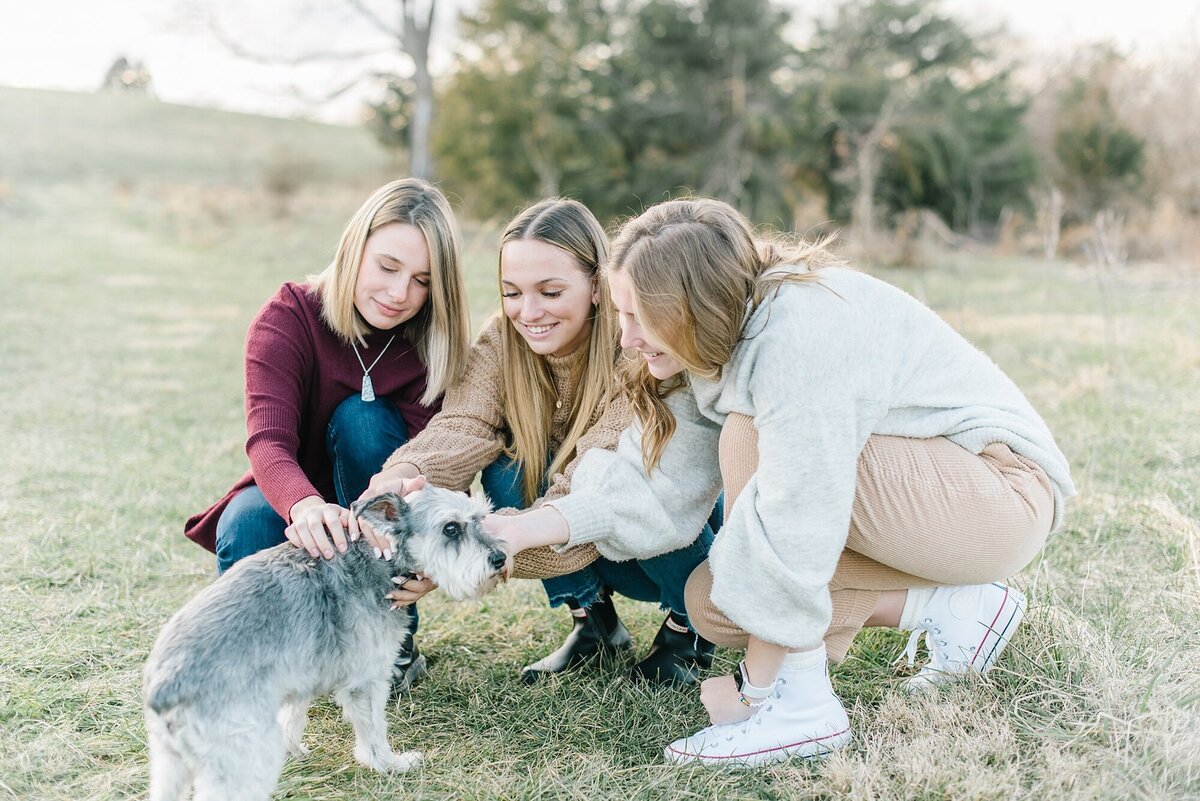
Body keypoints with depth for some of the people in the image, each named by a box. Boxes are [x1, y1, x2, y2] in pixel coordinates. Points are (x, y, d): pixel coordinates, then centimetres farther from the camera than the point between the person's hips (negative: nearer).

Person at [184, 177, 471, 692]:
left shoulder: (435, 343, -14)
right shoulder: (288, 318, -18)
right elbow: (268, 439, -33)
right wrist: (306, 505, -57)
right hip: (293, 507, -1)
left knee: (362, 418, -29)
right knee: (245, 529, -34)